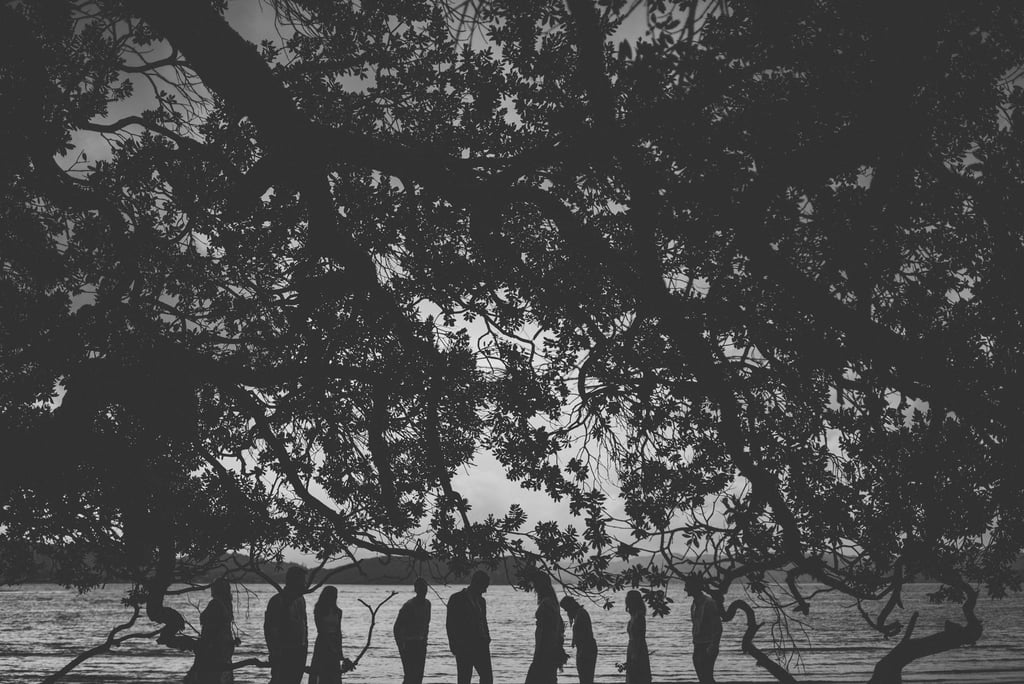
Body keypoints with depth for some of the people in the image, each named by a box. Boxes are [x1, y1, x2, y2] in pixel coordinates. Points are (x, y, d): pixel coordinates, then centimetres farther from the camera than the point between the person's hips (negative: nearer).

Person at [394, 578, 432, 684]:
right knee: (410, 675, -12)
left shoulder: (427, 604, 7)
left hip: (421, 644, 7)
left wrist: (424, 639, 14)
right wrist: (401, 646, -14)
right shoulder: (408, 605, -15)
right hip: (408, 644, -7)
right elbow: (397, 627, -13)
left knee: (419, 675, 6)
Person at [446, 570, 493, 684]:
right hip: (464, 648, -6)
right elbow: (450, 625, -7)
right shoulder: (457, 599, -5)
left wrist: (487, 641, 10)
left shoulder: (481, 601, 16)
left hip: (481, 646, 6)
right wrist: (454, 647, -12)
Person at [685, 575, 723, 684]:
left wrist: (712, 647, -22)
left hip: (708, 648, -8)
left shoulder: (709, 603, -14)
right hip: (698, 647, 8)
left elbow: (717, 627, -18)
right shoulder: (694, 604, 12)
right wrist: (695, 644, 16)